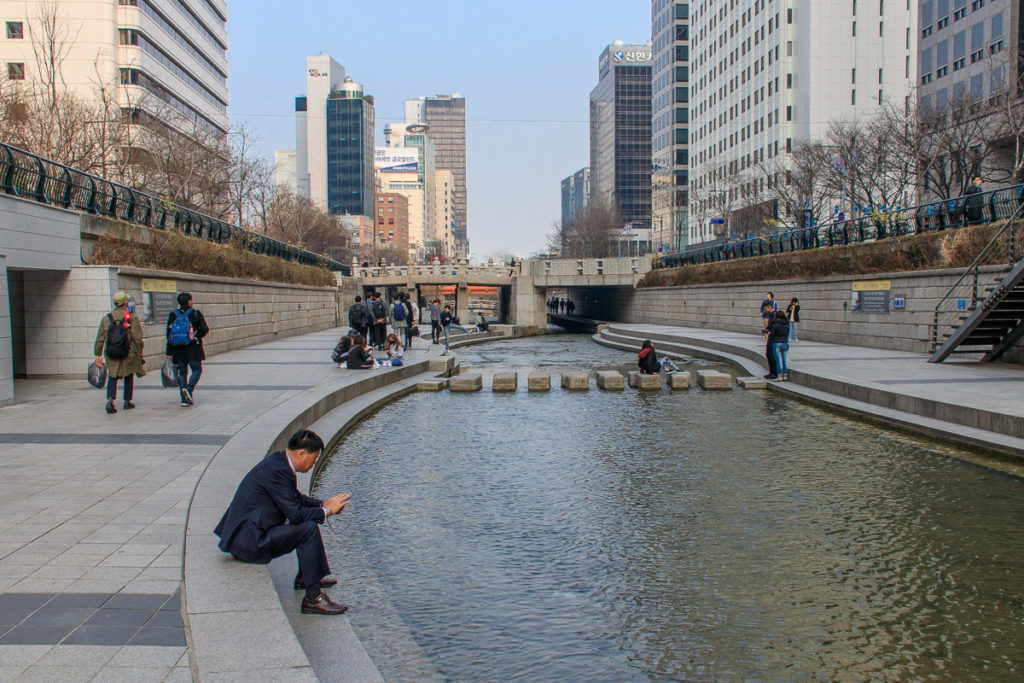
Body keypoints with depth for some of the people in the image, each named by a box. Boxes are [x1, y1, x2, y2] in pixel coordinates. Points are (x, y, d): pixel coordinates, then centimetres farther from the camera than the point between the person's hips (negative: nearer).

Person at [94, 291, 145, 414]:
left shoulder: (106, 318, 1)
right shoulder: (132, 318, -8)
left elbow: (100, 339, 2)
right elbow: (138, 338, -9)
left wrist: (98, 354, 8)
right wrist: (140, 353, 2)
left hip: (111, 355, 2)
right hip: (128, 354, -2)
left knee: (112, 377, 10)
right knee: (129, 377, 15)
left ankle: (110, 399, -12)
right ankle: (127, 402, 22)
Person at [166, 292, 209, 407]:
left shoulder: (173, 315, 4)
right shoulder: (195, 313, -5)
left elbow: (169, 335, 3)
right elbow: (205, 329, -9)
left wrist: (169, 353, 6)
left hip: (178, 349, 3)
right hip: (193, 349, -3)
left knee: (182, 373, 8)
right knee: (197, 370, 6)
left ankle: (184, 399, 6)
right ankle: (189, 389, -18)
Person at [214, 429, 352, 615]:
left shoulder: (278, 461, 7)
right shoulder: (277, 471, -24)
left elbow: (295, 498, 21)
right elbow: (295, 514, -25)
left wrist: (323, 504, 9)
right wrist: (327, 511, -11)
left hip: (245, 533, 11)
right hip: (249, 542, -11)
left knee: (309, 519, 19)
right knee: (309, 528, -21)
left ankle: (304, 577, 27)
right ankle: (313, 598, -16)